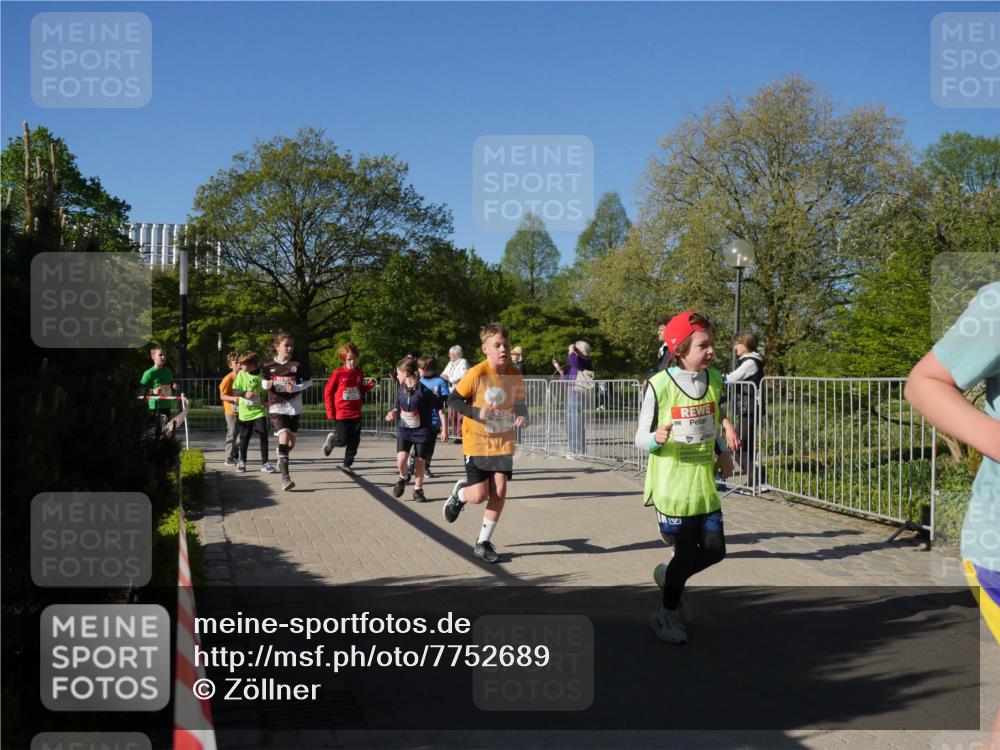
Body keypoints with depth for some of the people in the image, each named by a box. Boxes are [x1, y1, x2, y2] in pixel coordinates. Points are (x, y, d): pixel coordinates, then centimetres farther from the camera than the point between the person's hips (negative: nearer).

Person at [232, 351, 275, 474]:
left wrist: (268, 400, -10)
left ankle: (265, 463, -1)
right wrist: (245, 393, -19)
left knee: (263, 435, -9)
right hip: (245, 411, 1)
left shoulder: (262, 375, -5)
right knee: (244, 437, 10)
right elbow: (235, 390, 0)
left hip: (260, 410, -1)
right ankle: (241, 461, 28)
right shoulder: (241, 374, -3)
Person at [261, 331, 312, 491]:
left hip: (294, 407, 2)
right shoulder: (268, 365, -1)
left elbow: (308, 381, 2)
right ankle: (285, 477, -22)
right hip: (276, 407, -2)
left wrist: (295, 388, -15)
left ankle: (282, 462, 45)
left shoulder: (298, 364, -4)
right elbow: (264, 382, 13)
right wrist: (267, 385, -11)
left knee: (291, 441, 12)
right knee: (283, 437, -20)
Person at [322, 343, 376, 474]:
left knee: (354, 441, 6)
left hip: (356, 413, 5)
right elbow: (328, 392, -4)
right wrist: (331, 412, -6)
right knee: (343, 441, -2)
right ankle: (332, 439, 31)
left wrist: (369, 385, -2)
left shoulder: (360, 372, 4)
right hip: (341, 414, -4)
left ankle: (347, 464, 22)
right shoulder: (338, 373, -10)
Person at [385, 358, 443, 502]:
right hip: (403, 430, 3)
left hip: (421, 431, -3)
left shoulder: (423, 391, -17)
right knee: (401, 458, -13)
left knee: (419, 461, 3)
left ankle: (418, 489, 21)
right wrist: (393, 413, -8)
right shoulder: (401, 391, 0)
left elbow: (440, 407, -9)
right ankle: (402, 478, 17)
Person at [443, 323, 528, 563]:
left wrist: (522, 417, -11)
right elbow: (453, 400, -10)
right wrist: (476, 412, -24)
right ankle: (459, 493, 31)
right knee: (479, 495, -7)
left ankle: (483, 543, 14)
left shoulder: (514, 376, -5)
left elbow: (520, 403, 10)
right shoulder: (476, 374, -17)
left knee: (499, 493, -3)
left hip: (503, 443, 4)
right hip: (477, 443, -3)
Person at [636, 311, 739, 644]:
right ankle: (666, 613, 28)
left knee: (714, 549, 5)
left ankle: (670, 576, 37)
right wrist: (657, 439, -29)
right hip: (671, 484, -5)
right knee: (686, 552, 2)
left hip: (703, 482, 5)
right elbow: (641, 439, -9)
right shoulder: (660, 385, -15)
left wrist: (727, 430, 3)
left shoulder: (715, 379, 2)